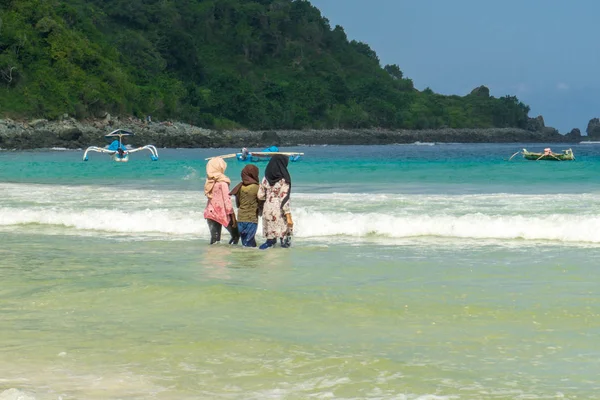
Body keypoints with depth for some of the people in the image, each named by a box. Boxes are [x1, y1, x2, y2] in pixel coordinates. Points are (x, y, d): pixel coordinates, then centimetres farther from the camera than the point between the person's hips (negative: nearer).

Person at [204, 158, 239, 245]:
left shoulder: (209, 181, 7)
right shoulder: (222, 182, -11)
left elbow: (209, 197, 10)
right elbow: (226, 199, -14)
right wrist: (232, 215, -10)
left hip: (210, 212, 6)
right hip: (222, 213, -6)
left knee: (214, 239, 7)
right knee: (236, 235, 6)